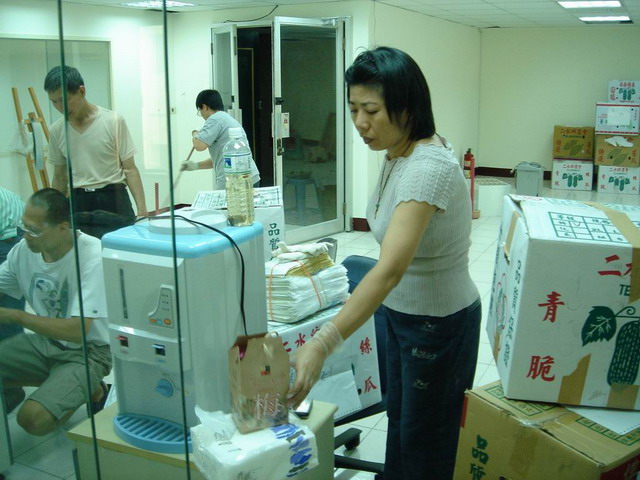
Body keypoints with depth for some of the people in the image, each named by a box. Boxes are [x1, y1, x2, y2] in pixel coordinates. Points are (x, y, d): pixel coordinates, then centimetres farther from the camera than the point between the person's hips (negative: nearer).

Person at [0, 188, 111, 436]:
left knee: (33, 418, -24)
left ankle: (91, 390, 5)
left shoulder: (92, 256, -25)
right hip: (48, 340, 7)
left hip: (89, 350, -7)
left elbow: (77, 331, -29)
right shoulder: (24, 249, -7)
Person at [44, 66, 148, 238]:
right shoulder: (56, 130, 6)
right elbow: (59, 176, 16)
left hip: (113, 200, -3)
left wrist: (142, 210, -10)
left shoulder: (113, 122, -6)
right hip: (78, 203, 3)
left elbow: (130, 169, -3)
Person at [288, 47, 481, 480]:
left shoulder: (428, 167, -31)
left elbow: (390, 270, -43)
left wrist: (321, 346, -51)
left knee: (426, 442, 12)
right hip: (402, 312, 9)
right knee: (400, 417, 25)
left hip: (439, 322, -9)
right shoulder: (398, 154, -2)